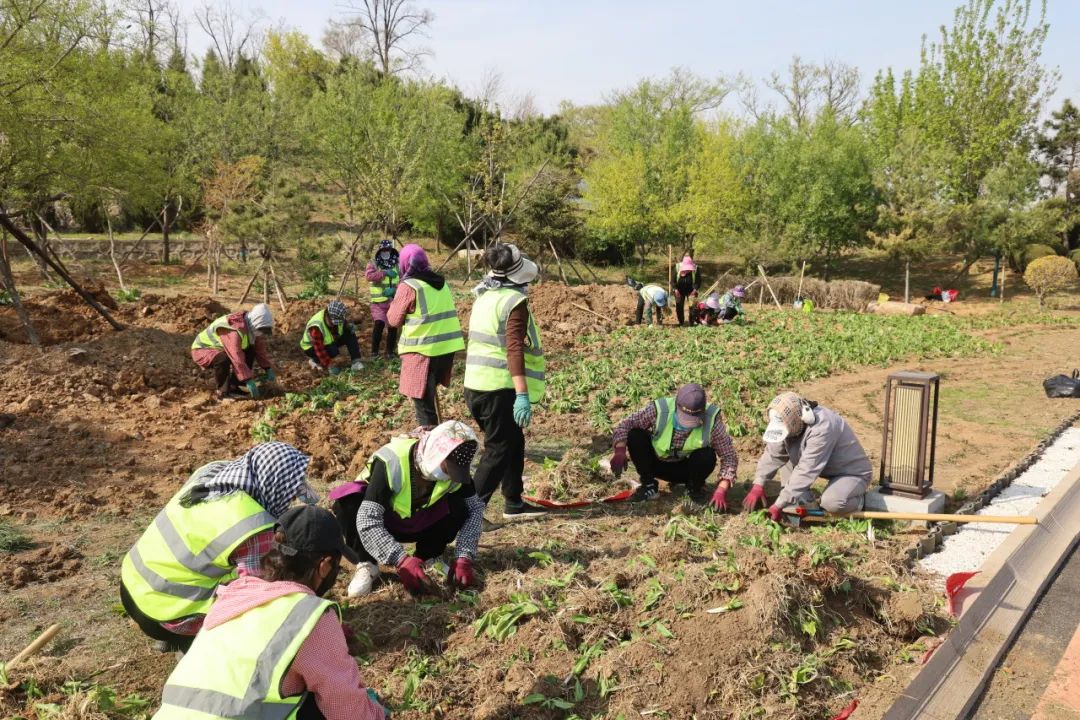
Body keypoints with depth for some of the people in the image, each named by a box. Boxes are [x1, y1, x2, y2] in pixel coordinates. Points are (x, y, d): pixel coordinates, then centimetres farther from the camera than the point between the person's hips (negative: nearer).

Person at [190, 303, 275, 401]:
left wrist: (268, 369, -5)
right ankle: (222, 391, -15)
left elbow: (260, 348, 3)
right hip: (201, 350, -9)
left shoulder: (251, 328, -6)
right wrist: (249, 381, -39)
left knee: (251, 351, -1)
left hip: (218, 349, 9)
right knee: (223, 359, -37)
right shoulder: (234, 331, -35)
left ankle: (233, 387, 2)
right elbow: (237, 359, -40)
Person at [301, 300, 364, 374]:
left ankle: (356, 362, -17)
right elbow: (319, 349, -35)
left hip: (330, 341, 6)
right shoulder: (316, 328, -38)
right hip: (311, 347, -6)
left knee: (350, 334, -16)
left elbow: (344, 324, 6)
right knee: (333, 351, -36)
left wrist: (349, 326, -18)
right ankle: (315, 360, -8)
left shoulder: (337, 316, -19)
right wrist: (330, 365, -34)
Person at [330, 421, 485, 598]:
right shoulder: (392, 461, -36)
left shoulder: (454, 467, -21)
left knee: (460, 507, -26)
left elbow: (475, 508, -16)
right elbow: (367, 521, -41)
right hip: (379, 523, -3)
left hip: (416, 523, 3)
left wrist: (464, 558, -29)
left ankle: (428, 557, -2)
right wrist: (402, 561, -49)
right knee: (348, 501, -35)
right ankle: (367, 565, -16)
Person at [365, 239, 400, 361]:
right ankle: (374, 351, -3)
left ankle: (390, 352, 19)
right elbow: (369, 275, -20)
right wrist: (385, 273, -28)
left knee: (393, 326, 5)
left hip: (394, 302, 2)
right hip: (378, 302, -2)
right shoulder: (373, 264, 1)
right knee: (379, 324, -17)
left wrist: (394, 290, -21)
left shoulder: (397, 265, 5)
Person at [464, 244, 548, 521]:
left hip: (476, 385, 8)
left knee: (514, 443, 19)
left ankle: (514, 503, 29)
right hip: (499, 389, -8)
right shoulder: (515, 301, -14)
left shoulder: (485, 297, 12)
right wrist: (522, 395, -26)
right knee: (498, 451, 0)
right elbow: (515, 350, -23)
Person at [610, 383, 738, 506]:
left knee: (708, 455, -33)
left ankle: (695, 489, 0)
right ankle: (649, 486, -7)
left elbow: (729, 456, -20)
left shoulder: (712, 420, -26)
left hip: (687, 469, 0)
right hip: (658, 464, 0)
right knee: (635, 435, -26)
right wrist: (620, 452, -39)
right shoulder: (659, 410, -27)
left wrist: (721, 491, -31)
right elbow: (625, 425, -22)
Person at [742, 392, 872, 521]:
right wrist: (758, 485, -21)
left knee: (832, 503, -34)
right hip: (826, 468, 8)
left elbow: (806, 471, -37)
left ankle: (858, 499, 0)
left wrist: (779, 505, -36)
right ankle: (805, 503, -6)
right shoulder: (788, 424, -13)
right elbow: (773, 454, -9)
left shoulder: (822, 428, -37)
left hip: (854, 472, -7)